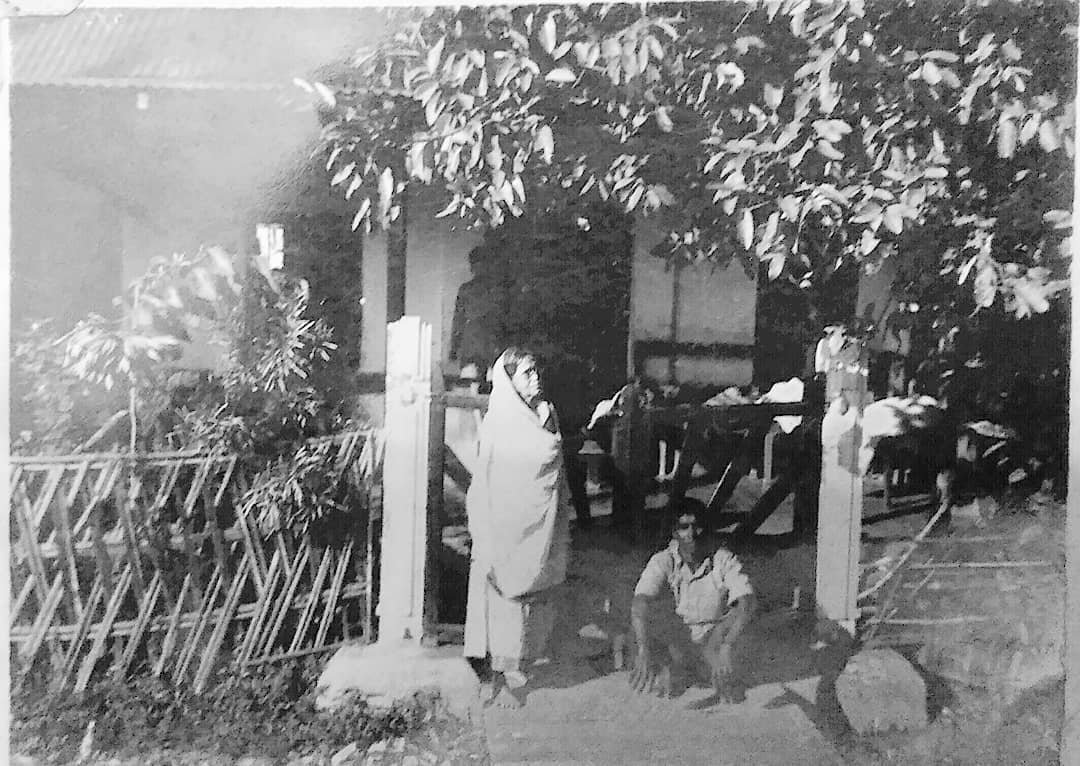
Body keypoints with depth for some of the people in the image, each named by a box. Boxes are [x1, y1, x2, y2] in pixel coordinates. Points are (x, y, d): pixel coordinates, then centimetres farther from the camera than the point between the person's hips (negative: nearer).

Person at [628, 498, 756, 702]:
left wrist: (725, 648, -49)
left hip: (716, 631, 0)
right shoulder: (664, 561, -19)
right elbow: (640, 603, -30)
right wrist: (644, 651, -46)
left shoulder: (723, 559, -22)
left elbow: (746, 601, -34)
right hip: (681, 630, 1)